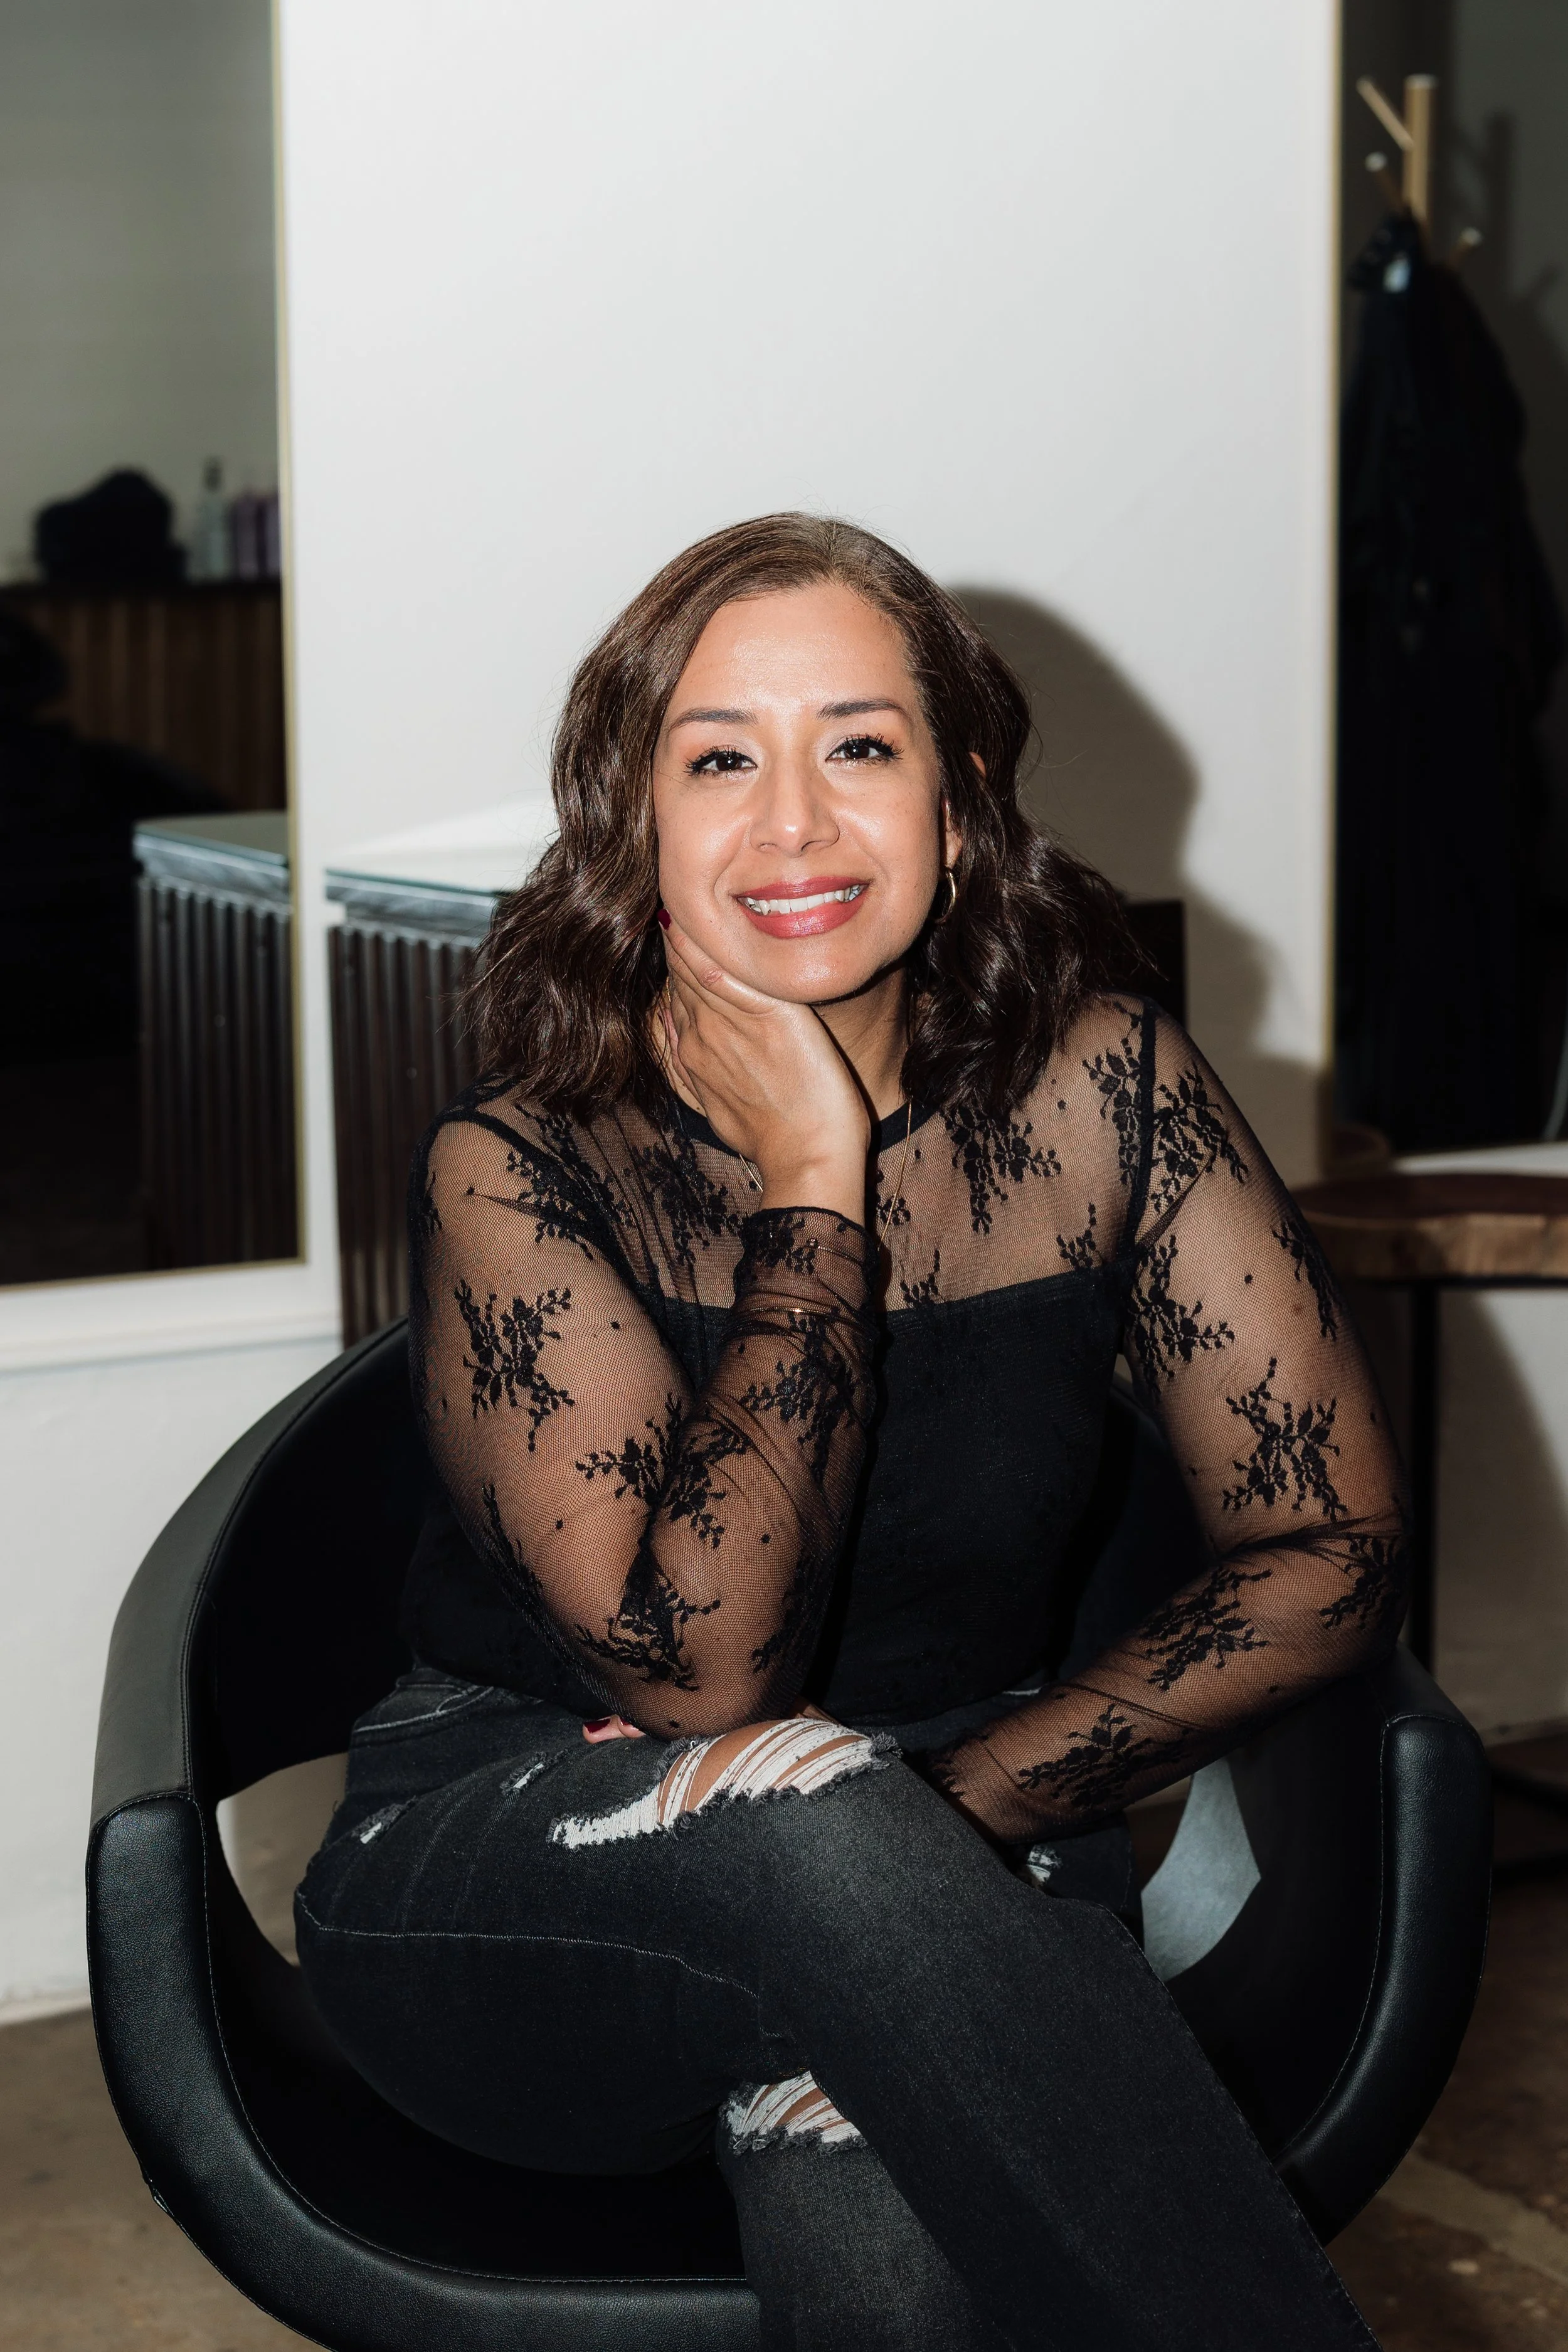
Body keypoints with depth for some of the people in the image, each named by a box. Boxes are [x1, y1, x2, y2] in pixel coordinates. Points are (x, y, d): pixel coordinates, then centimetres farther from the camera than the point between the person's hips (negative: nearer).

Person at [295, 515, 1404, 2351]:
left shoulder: (1104, 1095, -6)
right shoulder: (516, 1170, -12)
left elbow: (1328, 1552, -6)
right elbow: (701, 1671, -23)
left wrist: (958, 1804, -16)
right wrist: (812, 1186, -21)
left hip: (934, 1866, 0)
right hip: (504, 1910, 0)